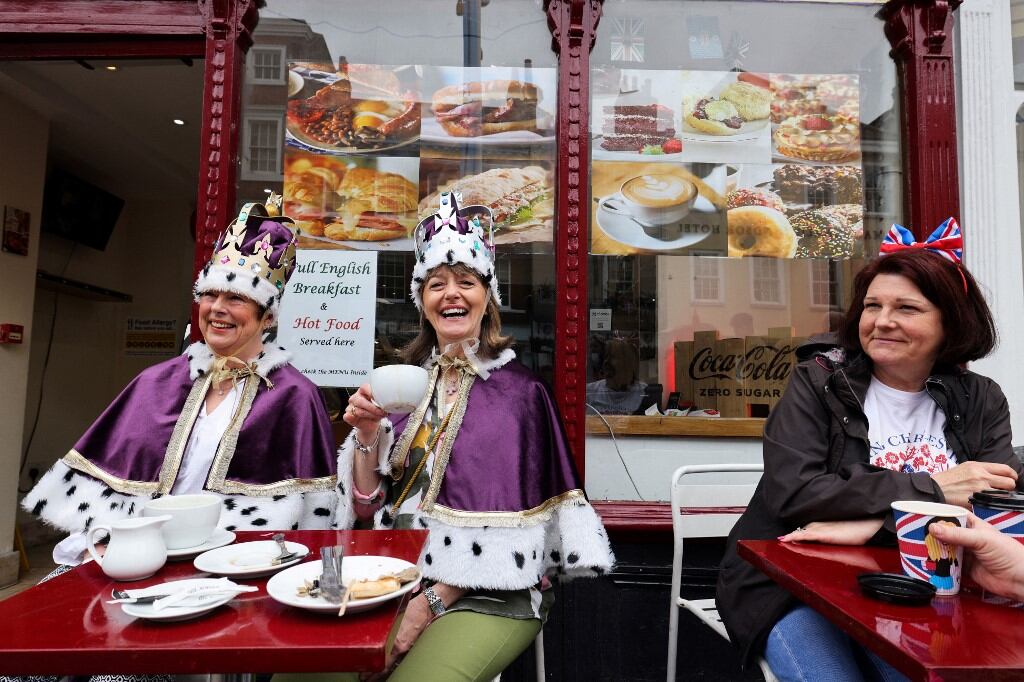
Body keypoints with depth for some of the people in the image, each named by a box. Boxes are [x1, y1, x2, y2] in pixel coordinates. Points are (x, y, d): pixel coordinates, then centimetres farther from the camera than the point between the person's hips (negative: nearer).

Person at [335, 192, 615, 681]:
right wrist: (368, 435, -11)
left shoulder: (518, 390, -7)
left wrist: (434, 600, -13)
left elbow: (509, 525, -9)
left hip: (488, 593, -3)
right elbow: (367, 505, 6)